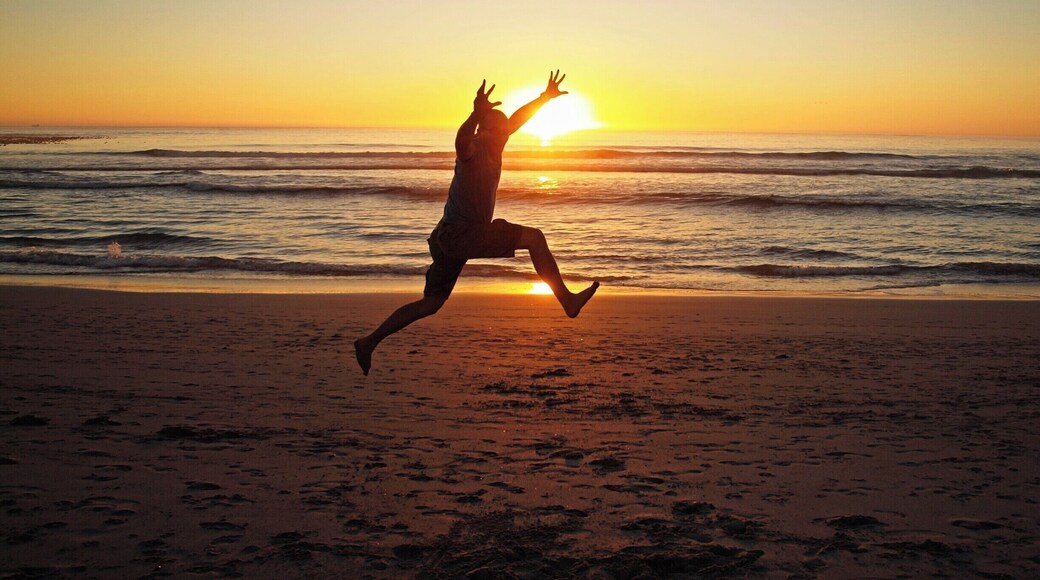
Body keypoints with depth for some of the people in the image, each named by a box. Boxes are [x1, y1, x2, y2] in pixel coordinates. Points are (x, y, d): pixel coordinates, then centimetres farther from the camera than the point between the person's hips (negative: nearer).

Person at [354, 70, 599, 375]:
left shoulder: (491, 147, 11)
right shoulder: (473, 149, -14)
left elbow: (517, 119, 25)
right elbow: (462, 140, -40)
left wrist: (545, 97, 25)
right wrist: (477, 114, -58)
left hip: (450, 237, 10)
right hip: (458, 233, -10)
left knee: (431, 304, 14)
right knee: (534, 237, -11)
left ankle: (369, 342, 17)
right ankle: (567, 300, -8)